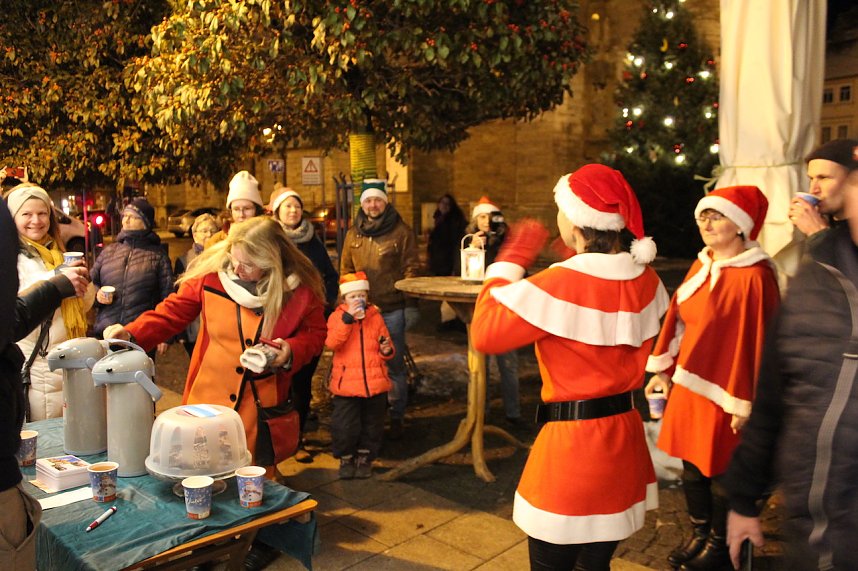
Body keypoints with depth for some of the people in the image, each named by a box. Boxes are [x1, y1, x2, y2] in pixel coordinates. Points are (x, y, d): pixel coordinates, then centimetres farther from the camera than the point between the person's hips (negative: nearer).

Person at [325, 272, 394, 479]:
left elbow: (385, 346, 13)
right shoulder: (337, 316, 0)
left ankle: (365, 458, 32)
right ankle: (346, 458, 25)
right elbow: (331, 343, -19)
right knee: (345, 427, 2)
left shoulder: (375, 316, 6)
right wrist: (347, 318, -26)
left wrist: (386, 350, -11)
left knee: (372, 425, 13)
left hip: (375, 383, 2)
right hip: (346, 384, -2)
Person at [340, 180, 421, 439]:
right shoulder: (353, 235, 10)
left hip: (393, 310, -3)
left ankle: (396, 417, 18)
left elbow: (411, 269, -3)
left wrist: (411, 304, -8)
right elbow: (346, 271, 12)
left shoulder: (401, 232, -2)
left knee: (394, 365, 6)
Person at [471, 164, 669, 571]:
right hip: (624, 435, 7)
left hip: (571, 440, -7)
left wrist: (511, 260, -9)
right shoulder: (645, 280, -1)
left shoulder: (560, 284, -21)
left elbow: (484, 334, -16)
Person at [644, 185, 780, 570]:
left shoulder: (754, 277, -19)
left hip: (723, 393, -7)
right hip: (689, 385, 7)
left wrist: (745, 404, -16)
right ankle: (699, 535, 38)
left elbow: (756, 342, -18)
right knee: (692, 467, 18)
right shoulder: (701, 266, 5)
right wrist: (663, 371, 12)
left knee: (720, 473, 10)